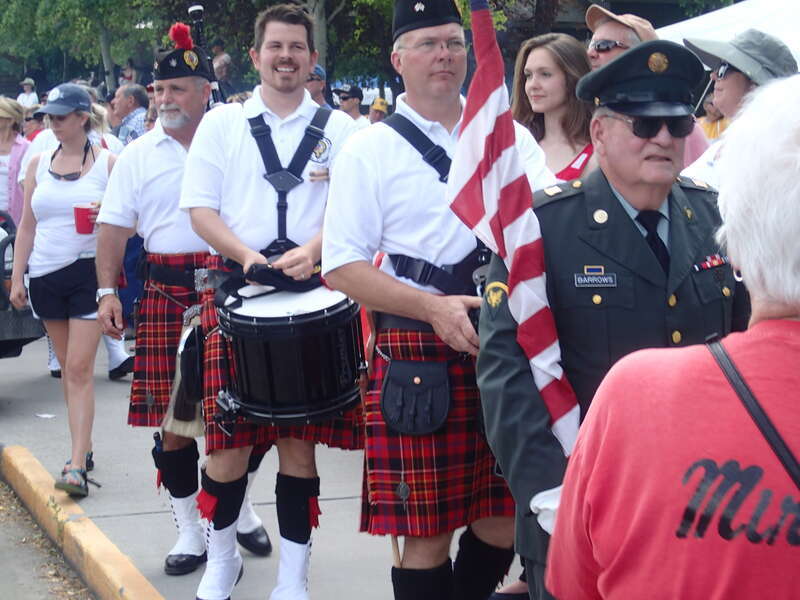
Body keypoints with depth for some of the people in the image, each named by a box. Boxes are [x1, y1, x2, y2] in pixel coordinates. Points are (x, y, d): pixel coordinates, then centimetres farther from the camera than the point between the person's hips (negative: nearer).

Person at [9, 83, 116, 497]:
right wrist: (17, 277, 9)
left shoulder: (107, 163, -2)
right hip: (46, 274, 4)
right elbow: (27, 226, 13)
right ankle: (83, 447, 21)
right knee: (68, 367, 10)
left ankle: (77, 466, -12)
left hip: (89, 271, -4)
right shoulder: (39, 164, 10)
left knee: (79, 369, -10)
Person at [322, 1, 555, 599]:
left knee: (507, 520, 10)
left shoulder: (509, 136, 10)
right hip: (418, 359, -3)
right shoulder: (369, 151, 0)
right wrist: (435, 308, -16)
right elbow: (341, 267, -5)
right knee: (428, 531, 3)